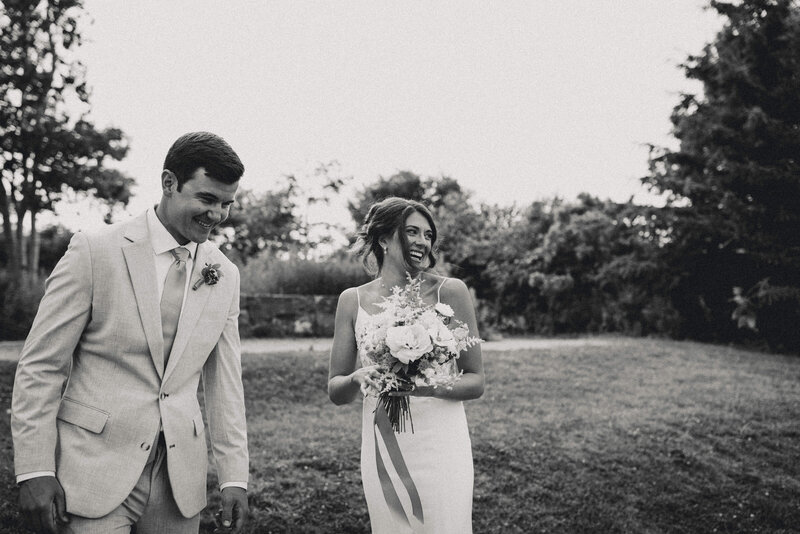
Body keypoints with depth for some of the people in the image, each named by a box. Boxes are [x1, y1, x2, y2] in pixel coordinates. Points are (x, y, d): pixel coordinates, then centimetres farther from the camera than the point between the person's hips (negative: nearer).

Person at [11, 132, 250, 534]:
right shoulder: (94, 251, -7)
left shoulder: (225, 276, 6)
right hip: (94, 470, -4)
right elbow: (39, 366, -5)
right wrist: (34, 470, -10)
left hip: (179, 478, 4)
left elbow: (224, 382, 9)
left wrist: (234, 477, 5)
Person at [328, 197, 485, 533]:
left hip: (440, 446, -2)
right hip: (381, 449, 2)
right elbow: (335, 391, 6)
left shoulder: (449, 292, -4)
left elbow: (475, 382, -2)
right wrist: (358, 379, -17)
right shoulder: (353, 300, 3)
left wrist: (432, 385, -21)